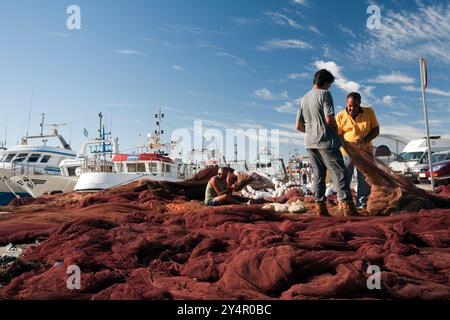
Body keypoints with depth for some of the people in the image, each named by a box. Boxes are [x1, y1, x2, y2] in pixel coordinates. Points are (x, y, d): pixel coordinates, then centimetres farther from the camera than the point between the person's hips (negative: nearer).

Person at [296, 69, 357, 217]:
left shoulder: (304, 99, 15)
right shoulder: (324, 94, -6)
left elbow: (299, 126, 14)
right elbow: (330, 119, -16)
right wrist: (336, 130, 2)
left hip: (310, 142, 7)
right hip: (326, 141, -7)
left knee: (318, 174, 9)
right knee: (339, 172, -5)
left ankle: (320, 207, 9)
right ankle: (346, 205, -10)